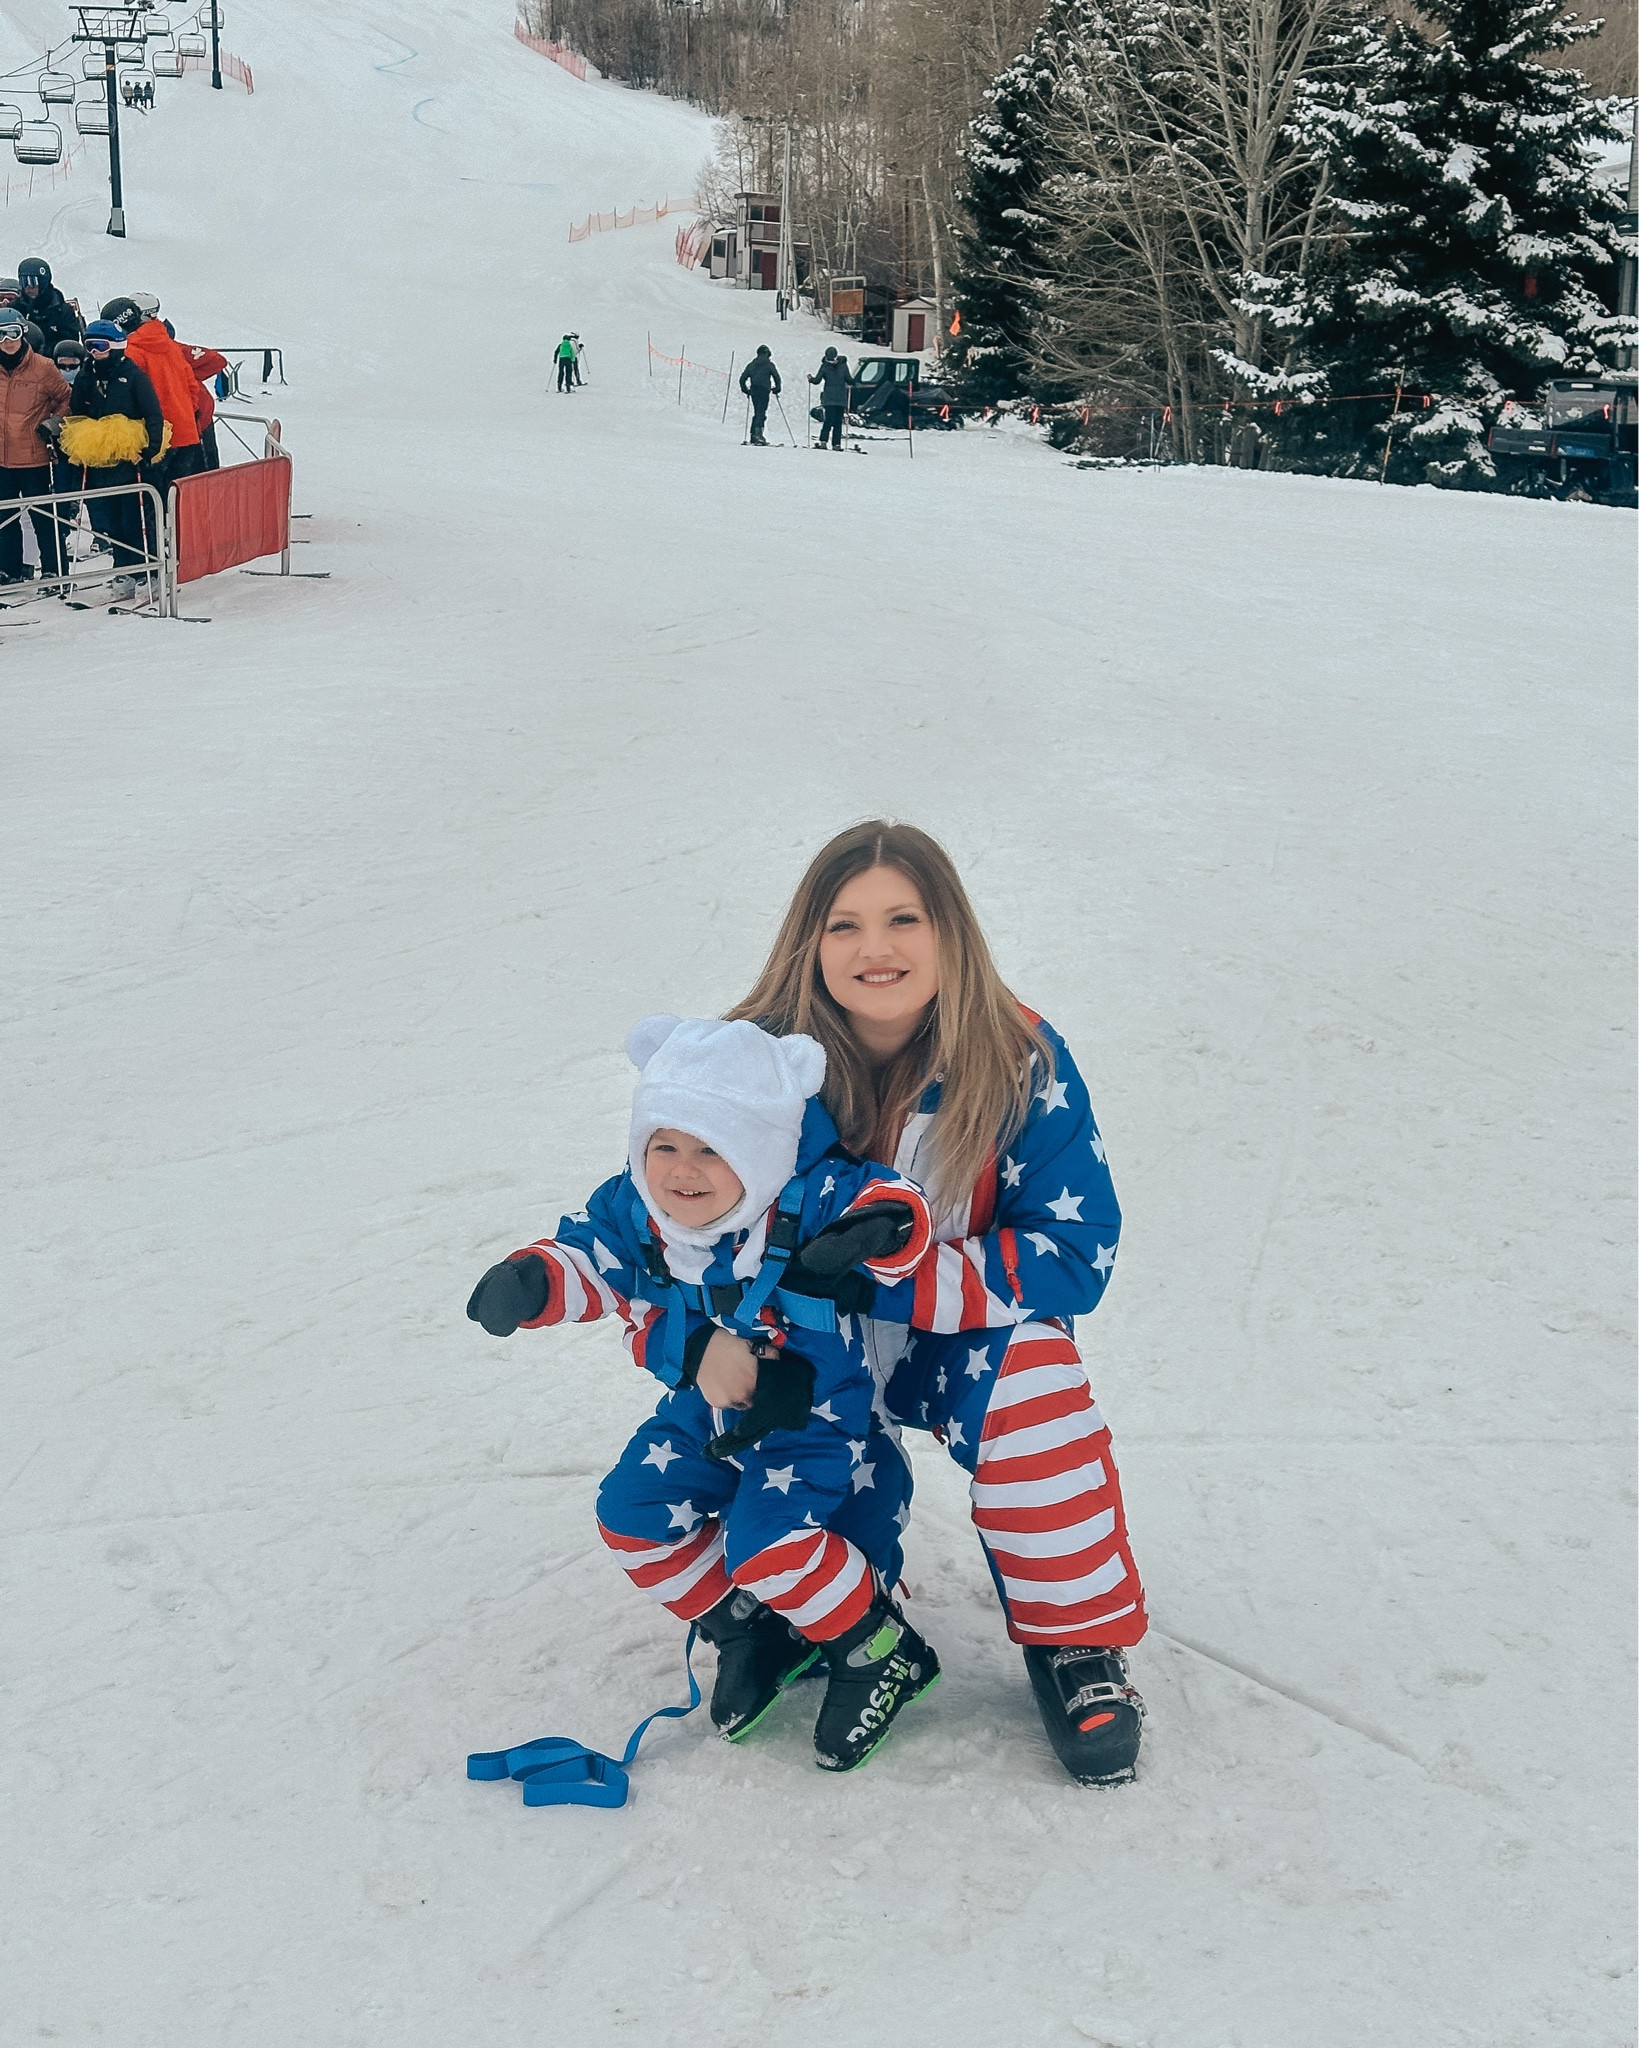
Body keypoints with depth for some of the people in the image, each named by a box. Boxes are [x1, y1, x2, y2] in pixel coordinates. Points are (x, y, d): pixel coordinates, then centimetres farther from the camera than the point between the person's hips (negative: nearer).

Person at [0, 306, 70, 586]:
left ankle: (52, 569, 10)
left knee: (42, 518, 1)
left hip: (34, 457, -4)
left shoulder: (42, 367, -8)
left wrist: (54, 423, -7)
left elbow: (65, 399, 5)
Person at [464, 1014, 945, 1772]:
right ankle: (746, 1631, 22)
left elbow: (897, 1204, -31)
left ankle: (878, 1652, 5)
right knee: (633, 1514, 1)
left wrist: (882, 1229, -56)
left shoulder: (815, 1197, -27)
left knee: (767, 1540, -21)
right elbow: (586, 1256, -5)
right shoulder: (634, 1208, -13)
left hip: (813, 1415, -6)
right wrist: (529, 1281, -27)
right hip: (706, 1412, 7)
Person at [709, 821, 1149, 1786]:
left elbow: (1076, 1255, -23)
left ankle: (1078, 1643, -11)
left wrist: (890, 1277, -34)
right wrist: (703, 1336, -33)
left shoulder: (1022, 1063, -21)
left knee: (1030, 1379, -34)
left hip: (964, 1337, -2)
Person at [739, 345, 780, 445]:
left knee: (757, 413, 15)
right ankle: (757, 434, -26)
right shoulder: (769, 364, 4)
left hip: (754, 392, 5)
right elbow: (776, 377, -1)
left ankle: (753, 436, 12)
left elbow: (742, 379, 15)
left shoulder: (751, 365, 17)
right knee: (761, 413, -10)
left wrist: (746, 391, 23)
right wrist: (776, 390, 11)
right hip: (764, 391, -5)